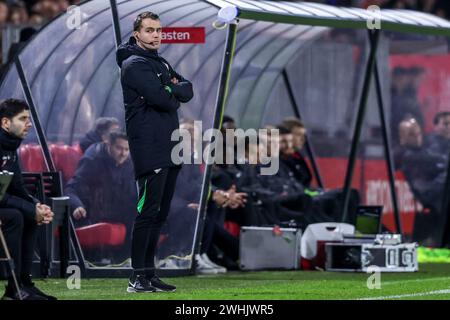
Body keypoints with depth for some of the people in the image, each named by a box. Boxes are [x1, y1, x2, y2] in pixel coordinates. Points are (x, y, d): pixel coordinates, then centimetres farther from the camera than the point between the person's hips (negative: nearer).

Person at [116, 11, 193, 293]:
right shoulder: (134, 65, -7)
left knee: (160, 214, 10)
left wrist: (171, 89, -7)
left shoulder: (162, 64, 21)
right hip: (150, 150, -9)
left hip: (170, 150, 9)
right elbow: (161, 98, -18)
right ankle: (138, 277, -12)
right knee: (148, 211, -11)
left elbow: (188, 91, 12)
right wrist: (174, 96, 2)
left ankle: (149, 273, 14)